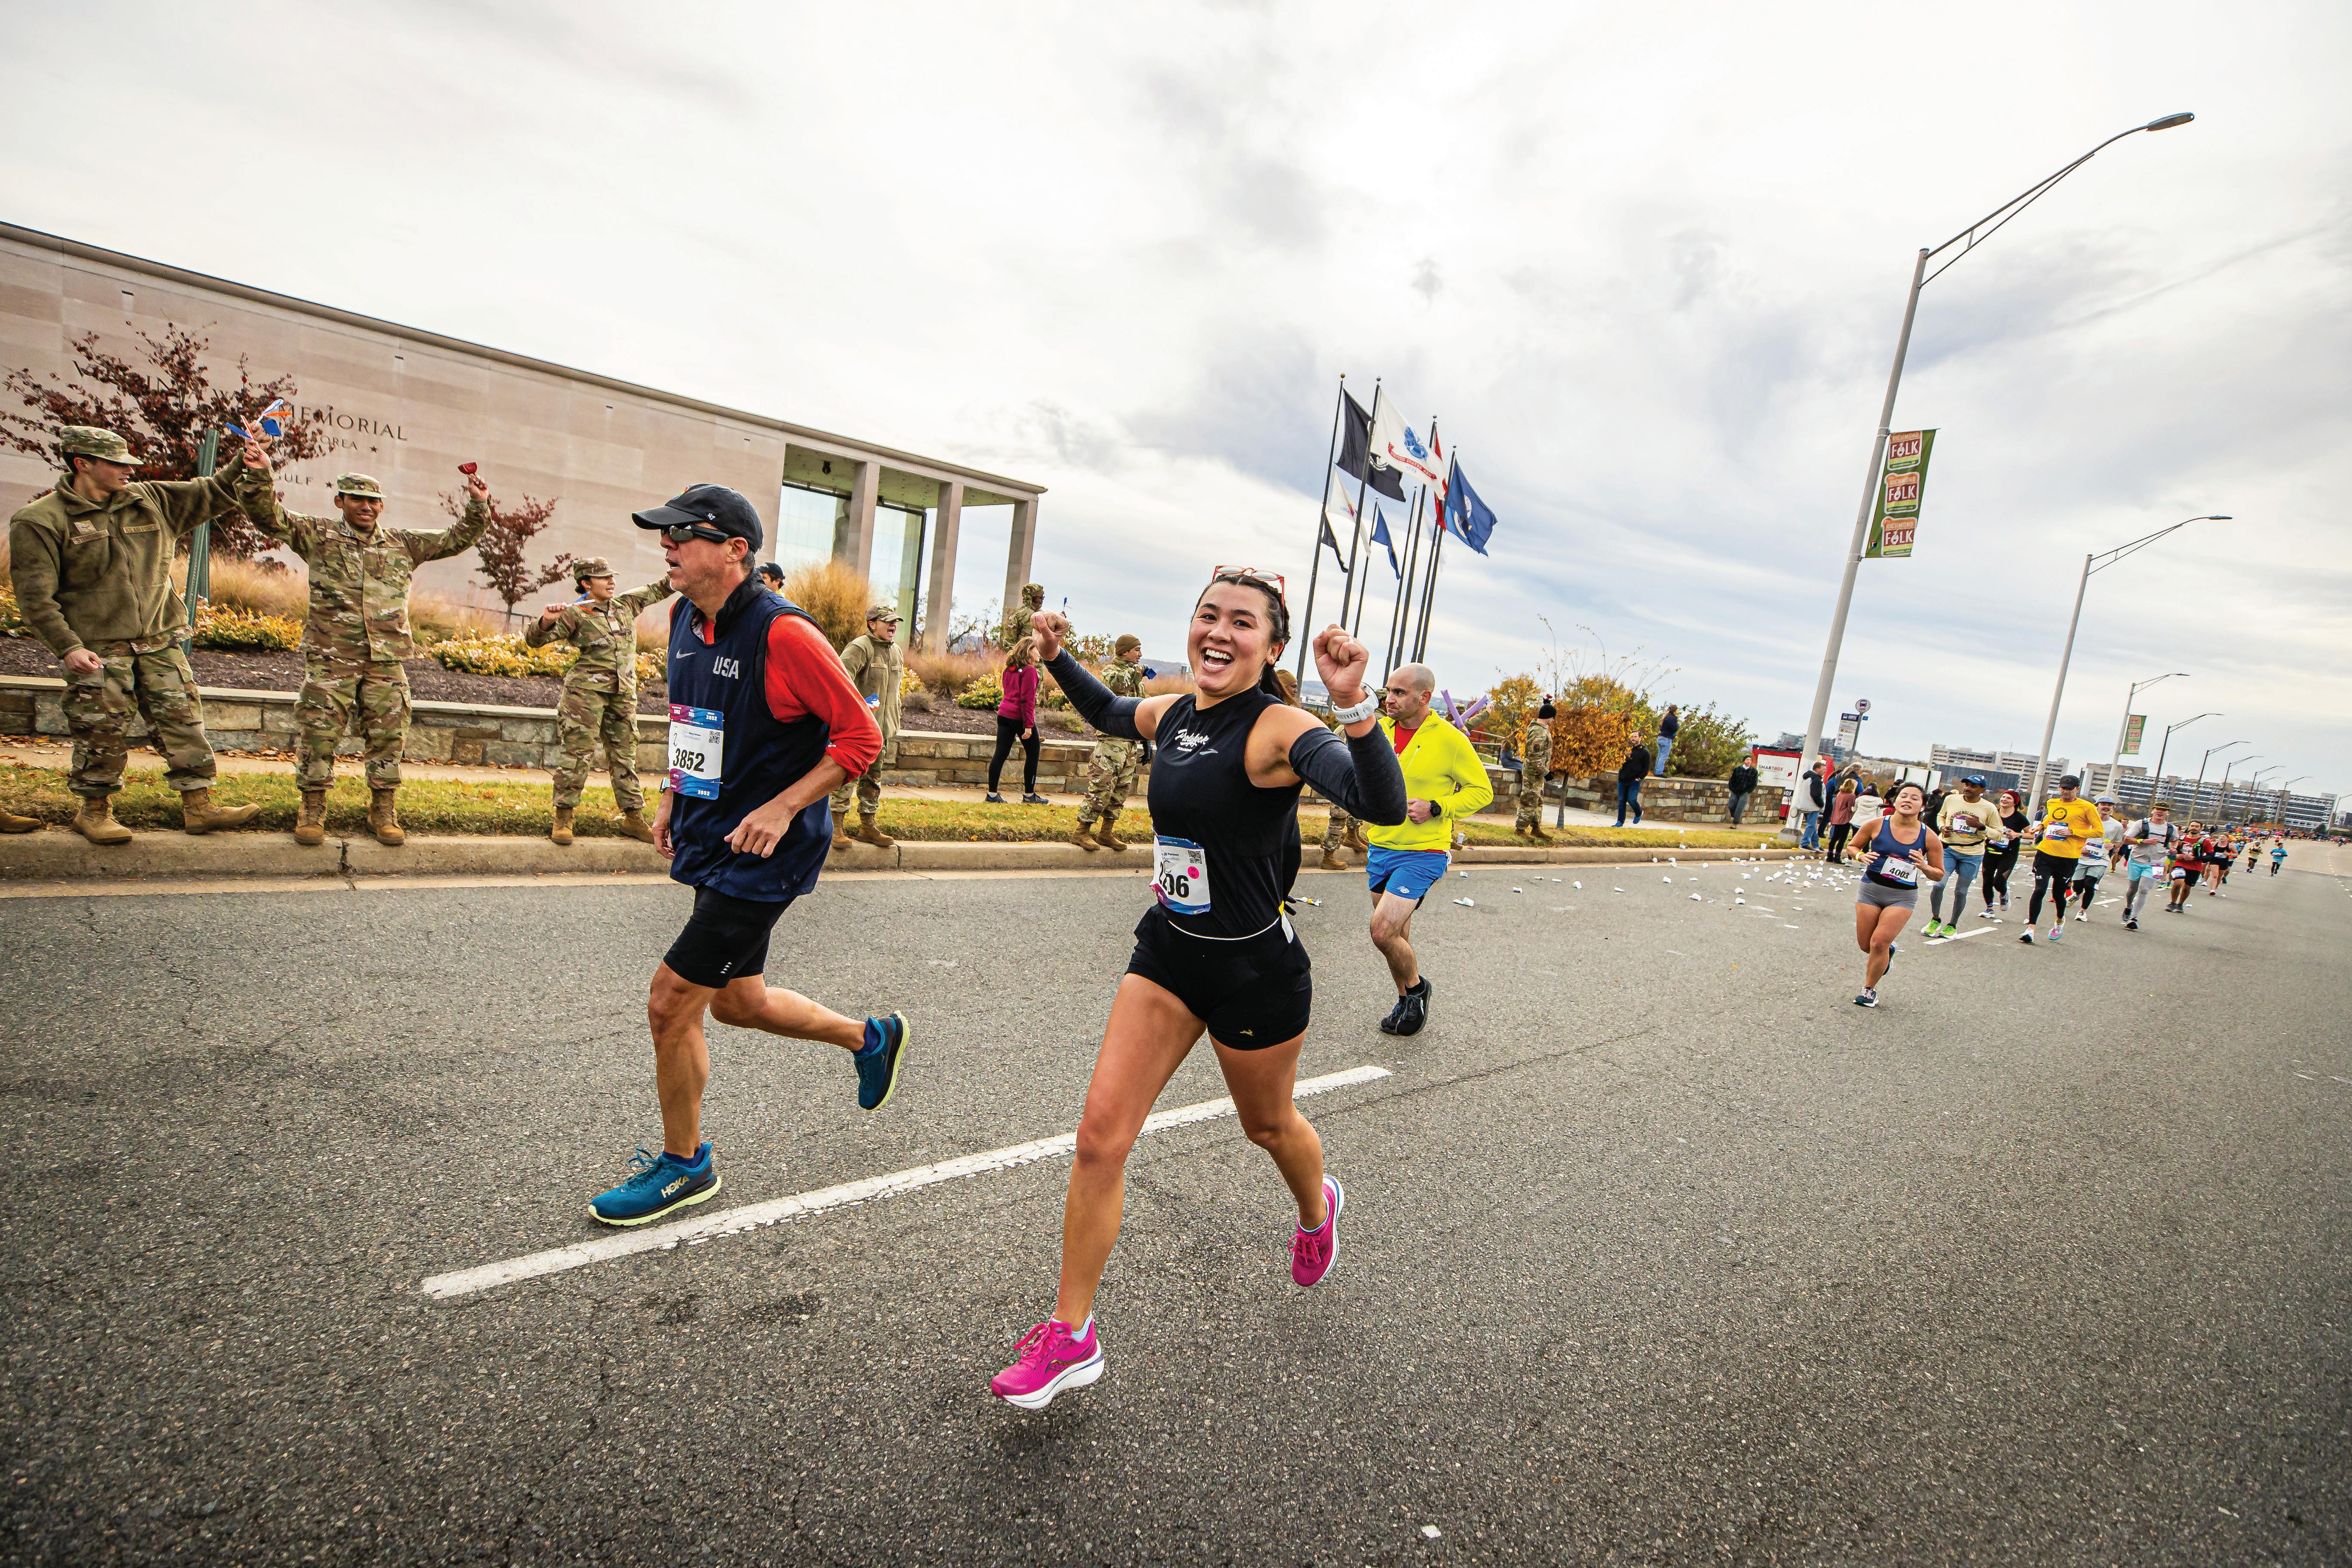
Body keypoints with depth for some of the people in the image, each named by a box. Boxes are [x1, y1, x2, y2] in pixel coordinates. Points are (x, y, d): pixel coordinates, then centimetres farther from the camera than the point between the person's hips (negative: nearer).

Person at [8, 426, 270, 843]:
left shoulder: (151, 500, 8)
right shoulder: (40, 520, -5)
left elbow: (214, 494, 13)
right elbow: (34, 596, -8)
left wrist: (251, 471, -7)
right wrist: (67, 647, -17)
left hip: (160, 642, 4)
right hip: (97, 650, -4)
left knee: (183, 721, 2)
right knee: (102, 734, 2)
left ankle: (199, 808, 8)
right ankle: (94, 811, 20)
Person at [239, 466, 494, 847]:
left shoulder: (405, 544, 15)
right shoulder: (318, 535, 9)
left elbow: (457, 539, 16)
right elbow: (267, 515, 2)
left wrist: (478, 506, 4)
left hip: (386, 661, 2)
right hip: (330, 659, -2)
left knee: (387, 738, 4)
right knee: (318, 734, -1)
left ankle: (383, 814, 15)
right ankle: (312, 812, 13)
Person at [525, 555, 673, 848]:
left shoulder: (627, 604, 11)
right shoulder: (575, 615, -5)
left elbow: (658, 588, 21)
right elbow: (533, 640, -8)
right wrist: (546, 622, -28)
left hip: (623, 695, 5)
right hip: (586, 691, -5)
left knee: (625, 756, 10)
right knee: (579, 753, -7)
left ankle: (633, 818, 17)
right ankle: (563, 818, 2)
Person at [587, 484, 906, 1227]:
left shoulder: (783, 632, -20)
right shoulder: (685, 620, 6)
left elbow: (861, 737, -18)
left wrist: (781, 808, -22)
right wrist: (674, 795, 14)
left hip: (763, 854, -9)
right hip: (709, 840, 9)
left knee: (670, 1002, -3)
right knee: (736, 999, 18)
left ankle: (684, 1164, 21)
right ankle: (870, 1037, 40)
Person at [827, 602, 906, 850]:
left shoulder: (898, 653, 15)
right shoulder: (860, 647, -11)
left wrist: (892, 725, 23)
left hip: (882, 730, 8)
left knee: (873, 780, 14)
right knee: (847, 777, -4)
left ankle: (868, 827, 22)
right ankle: (837, 827, 4)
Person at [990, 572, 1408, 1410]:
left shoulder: (1279, 729, -22)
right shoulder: (1172, 713, -1)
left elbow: (1384, 805, -38)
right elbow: (1109, 712, 25)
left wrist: (1354, 706, -51)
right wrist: (1058, 656, 15)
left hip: (1256, 971, -5)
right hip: (1168, 955, 5)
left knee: (1267, 1125, 22)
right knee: (1099, 1138, 1)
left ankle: (1317, 1209, 59)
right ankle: (1070, 1336, 19)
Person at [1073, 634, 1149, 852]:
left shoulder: (1136, 677, 21)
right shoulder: (1111, 671, -4)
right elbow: (1117, 684, -31)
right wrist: (1134, 670, -15)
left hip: (1131, 744, 8)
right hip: (1111, 740, -8)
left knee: (1121, 790, 9)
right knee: (1101, 787, -10)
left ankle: (1106, 833, 17)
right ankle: (1082, 832, -4)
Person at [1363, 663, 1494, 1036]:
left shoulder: (1450, 739, -11)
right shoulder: (1380, 730, 3)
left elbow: (1482, 790, -4)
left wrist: (1435, 808, -16)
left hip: (1423, 854, -5)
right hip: (1380, 848, 6)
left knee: (1383, 932, -15)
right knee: (1397, 938, 15)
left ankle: (1416, 987, 13)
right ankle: (1407, 1002, 35)